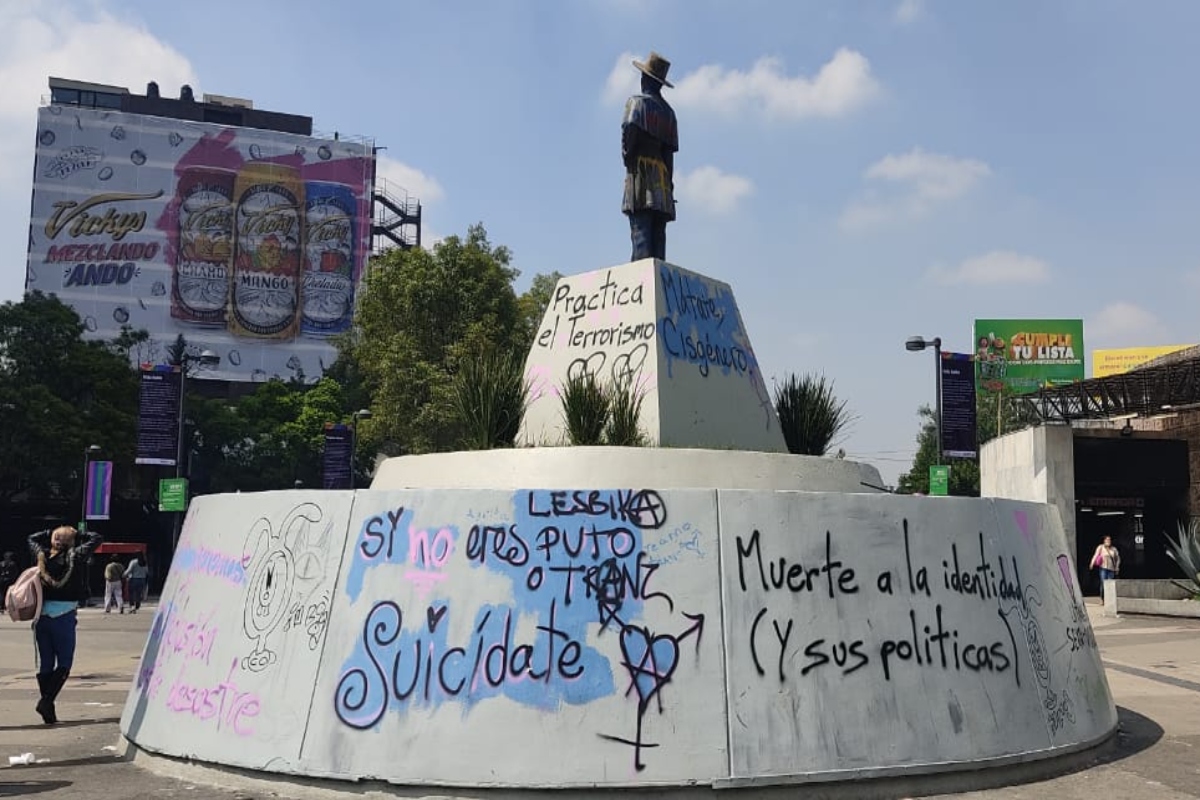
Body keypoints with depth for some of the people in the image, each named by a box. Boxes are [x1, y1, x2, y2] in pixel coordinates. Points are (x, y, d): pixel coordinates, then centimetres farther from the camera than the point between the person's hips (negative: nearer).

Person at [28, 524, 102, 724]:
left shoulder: (42, 555, 4)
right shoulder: (73, 557, -7)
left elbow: (32, 538, 26)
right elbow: (97, 539, 3)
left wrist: (51, 534, 20)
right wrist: (78, 535, 13)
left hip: (41, 616, 5)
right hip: (63, 616, -5)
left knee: (45, 663, 10)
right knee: (64, 664, 4)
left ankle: (48, 711, 14)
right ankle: (46, 700, -12)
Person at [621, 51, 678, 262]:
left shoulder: (637, 102, 2)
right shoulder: (668, 111, 19)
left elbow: (630, 128, -18)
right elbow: (670, 150, 13)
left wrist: (627, 155, -3)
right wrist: (669, 183, 13)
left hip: (641, 170, -6)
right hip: (662, 176, 6)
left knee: (640, 232, -14)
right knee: (658, 235, 3)